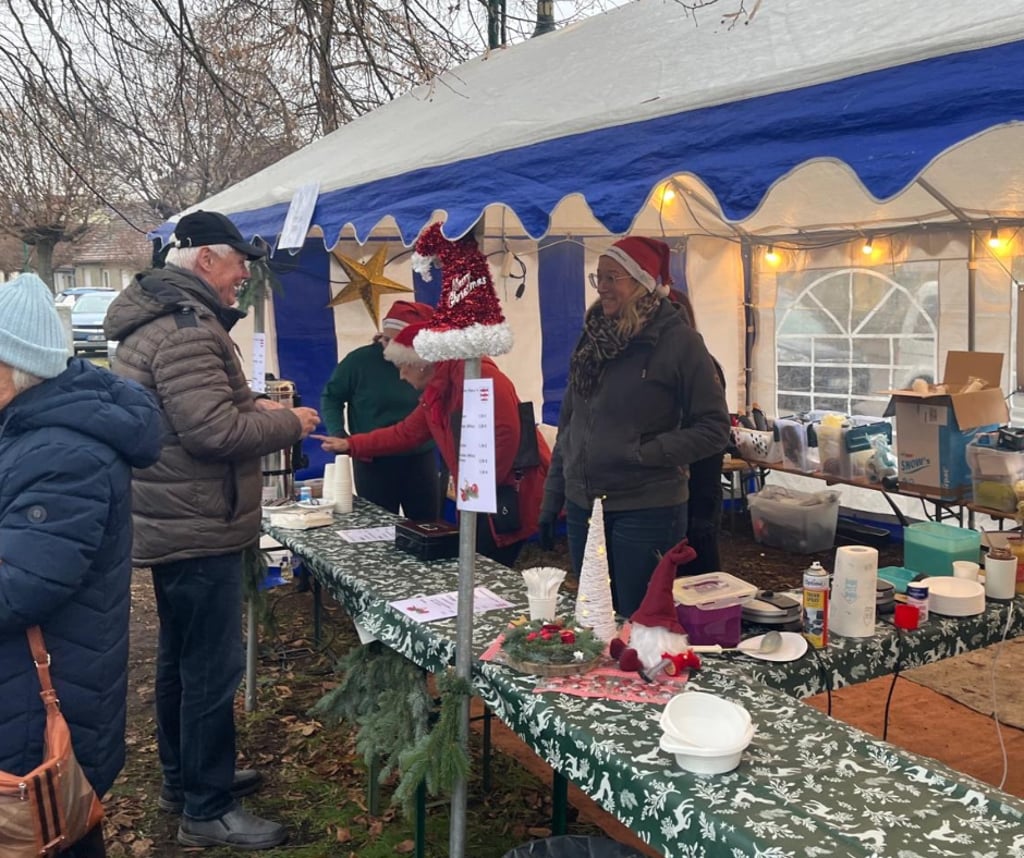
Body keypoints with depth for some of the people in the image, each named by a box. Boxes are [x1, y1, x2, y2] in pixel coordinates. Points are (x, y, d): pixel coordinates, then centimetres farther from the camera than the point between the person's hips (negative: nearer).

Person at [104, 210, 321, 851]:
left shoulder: (155, 318, 14)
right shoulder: (186, 329, -21)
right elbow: (213, 432, -27)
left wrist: (252, 406, 9)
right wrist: (288, 424, -13)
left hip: (172, 522, 11)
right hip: (199, 529, -11)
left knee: (181, 659, 20)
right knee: (213, 670, -1)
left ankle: (185, 778, 35)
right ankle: (208, 811, 11)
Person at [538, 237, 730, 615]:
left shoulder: (678, 341, -9)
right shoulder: (593, 338, 8)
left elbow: (714, 428, -9)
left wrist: (647, 452, -19)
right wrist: (551, 498, 12)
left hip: (647, 512, -6)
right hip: (582, 507, 6)